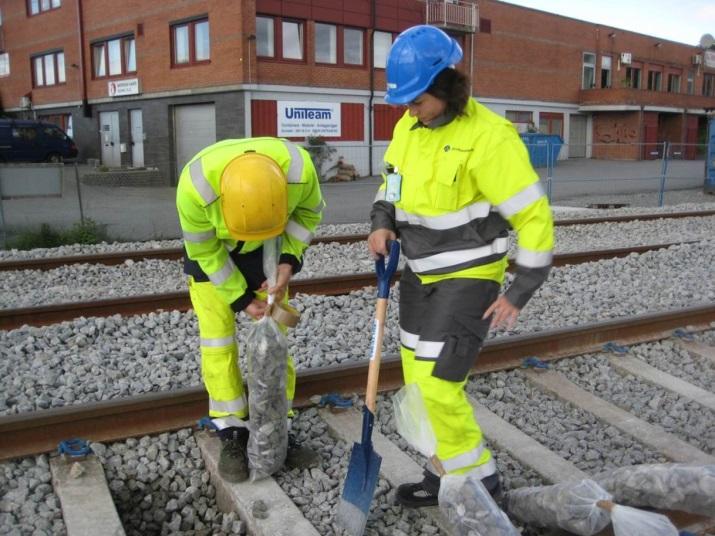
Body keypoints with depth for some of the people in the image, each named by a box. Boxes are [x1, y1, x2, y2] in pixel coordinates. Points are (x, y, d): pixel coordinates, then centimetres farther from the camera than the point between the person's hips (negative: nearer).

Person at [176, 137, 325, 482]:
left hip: (267, 248, 2)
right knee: (217, 339, -6)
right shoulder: (196, 186, -40)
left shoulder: (298, 168, -36)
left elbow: (308, 212, -11)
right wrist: (240, 297, -18)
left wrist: (289, 260, -23)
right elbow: (204, 251, -22)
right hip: (210, 249, -2)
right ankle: (233, 437, 7)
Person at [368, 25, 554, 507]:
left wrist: (520, 292, -16)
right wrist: (382, 225, -3)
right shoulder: (408, 126, 1)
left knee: (436, 384, -10)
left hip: (468, 278, -8)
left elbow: (534, 217, -18)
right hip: (421, 274, 8)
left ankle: (478, 479, 13)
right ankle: (453, 473, 29)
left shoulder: (489, 137, -21)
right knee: (418, 379, 12)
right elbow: (392, 184, 17)